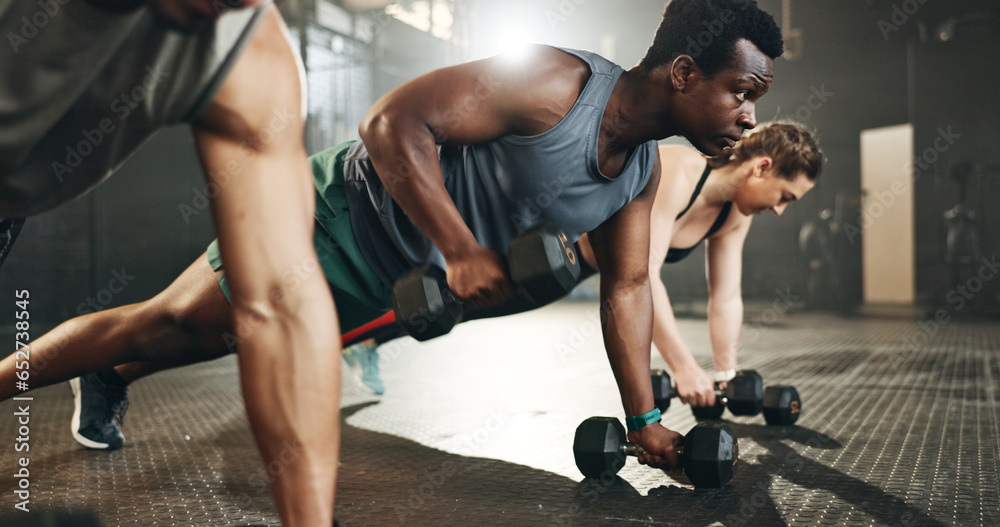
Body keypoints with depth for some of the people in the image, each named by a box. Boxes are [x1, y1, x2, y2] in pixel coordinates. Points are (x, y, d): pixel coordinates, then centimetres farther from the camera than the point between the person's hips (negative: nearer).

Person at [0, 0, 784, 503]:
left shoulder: (644, 170, -2)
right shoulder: (556, 85, -28)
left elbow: (628, 288, 6)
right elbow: (394, 121, -29)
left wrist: (645, 420, 5)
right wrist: (460, 251, -32)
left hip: (392, 287, 7)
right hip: (347, 216, -7)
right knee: (172, 324, 2)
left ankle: (105, 386, 41)